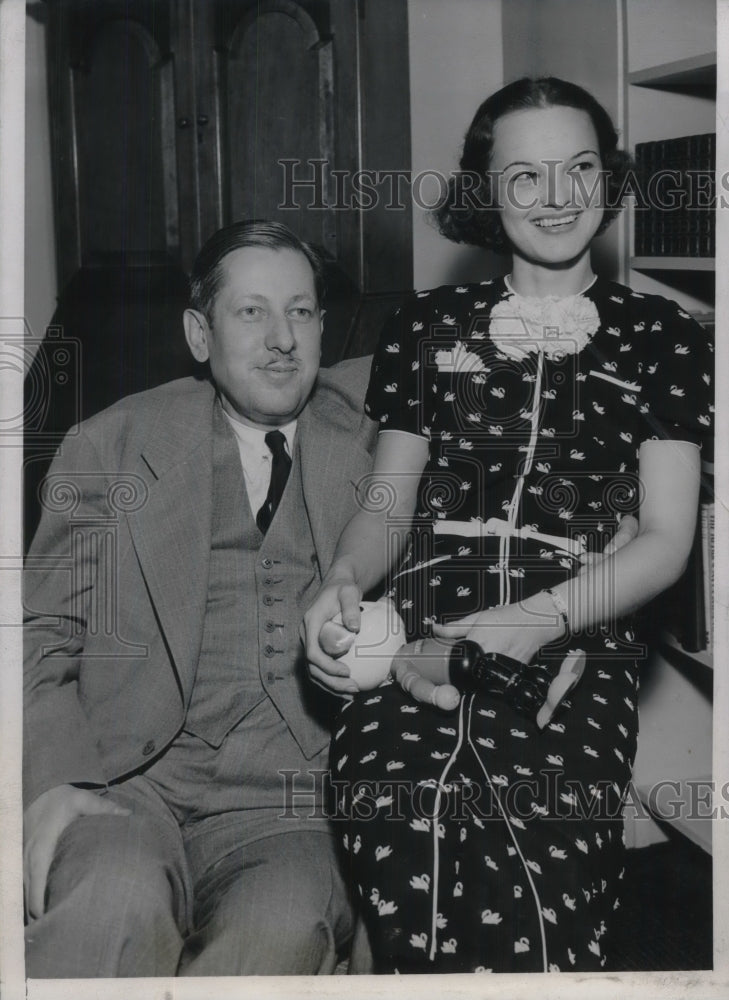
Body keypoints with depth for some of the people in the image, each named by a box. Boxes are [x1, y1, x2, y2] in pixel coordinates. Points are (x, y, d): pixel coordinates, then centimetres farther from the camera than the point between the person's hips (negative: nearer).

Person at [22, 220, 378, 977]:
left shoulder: (365, 429, 13)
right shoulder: (109, 449, 10)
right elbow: (41, 641, 7)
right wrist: (55, 786, -11)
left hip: (288, 808, 2)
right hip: (128, 788, -1)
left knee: (279, 935, -30)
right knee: (119, 900, -34)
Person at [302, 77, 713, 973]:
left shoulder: (661, 339, 14)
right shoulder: (428, 327, 19)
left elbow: (665, 538, 6)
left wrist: (545, 615, -12)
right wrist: (344, 582, -4)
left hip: (577, 640, -1)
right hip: (421, 630, 1)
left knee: (538, 898, -31)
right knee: (410, 888, -30)